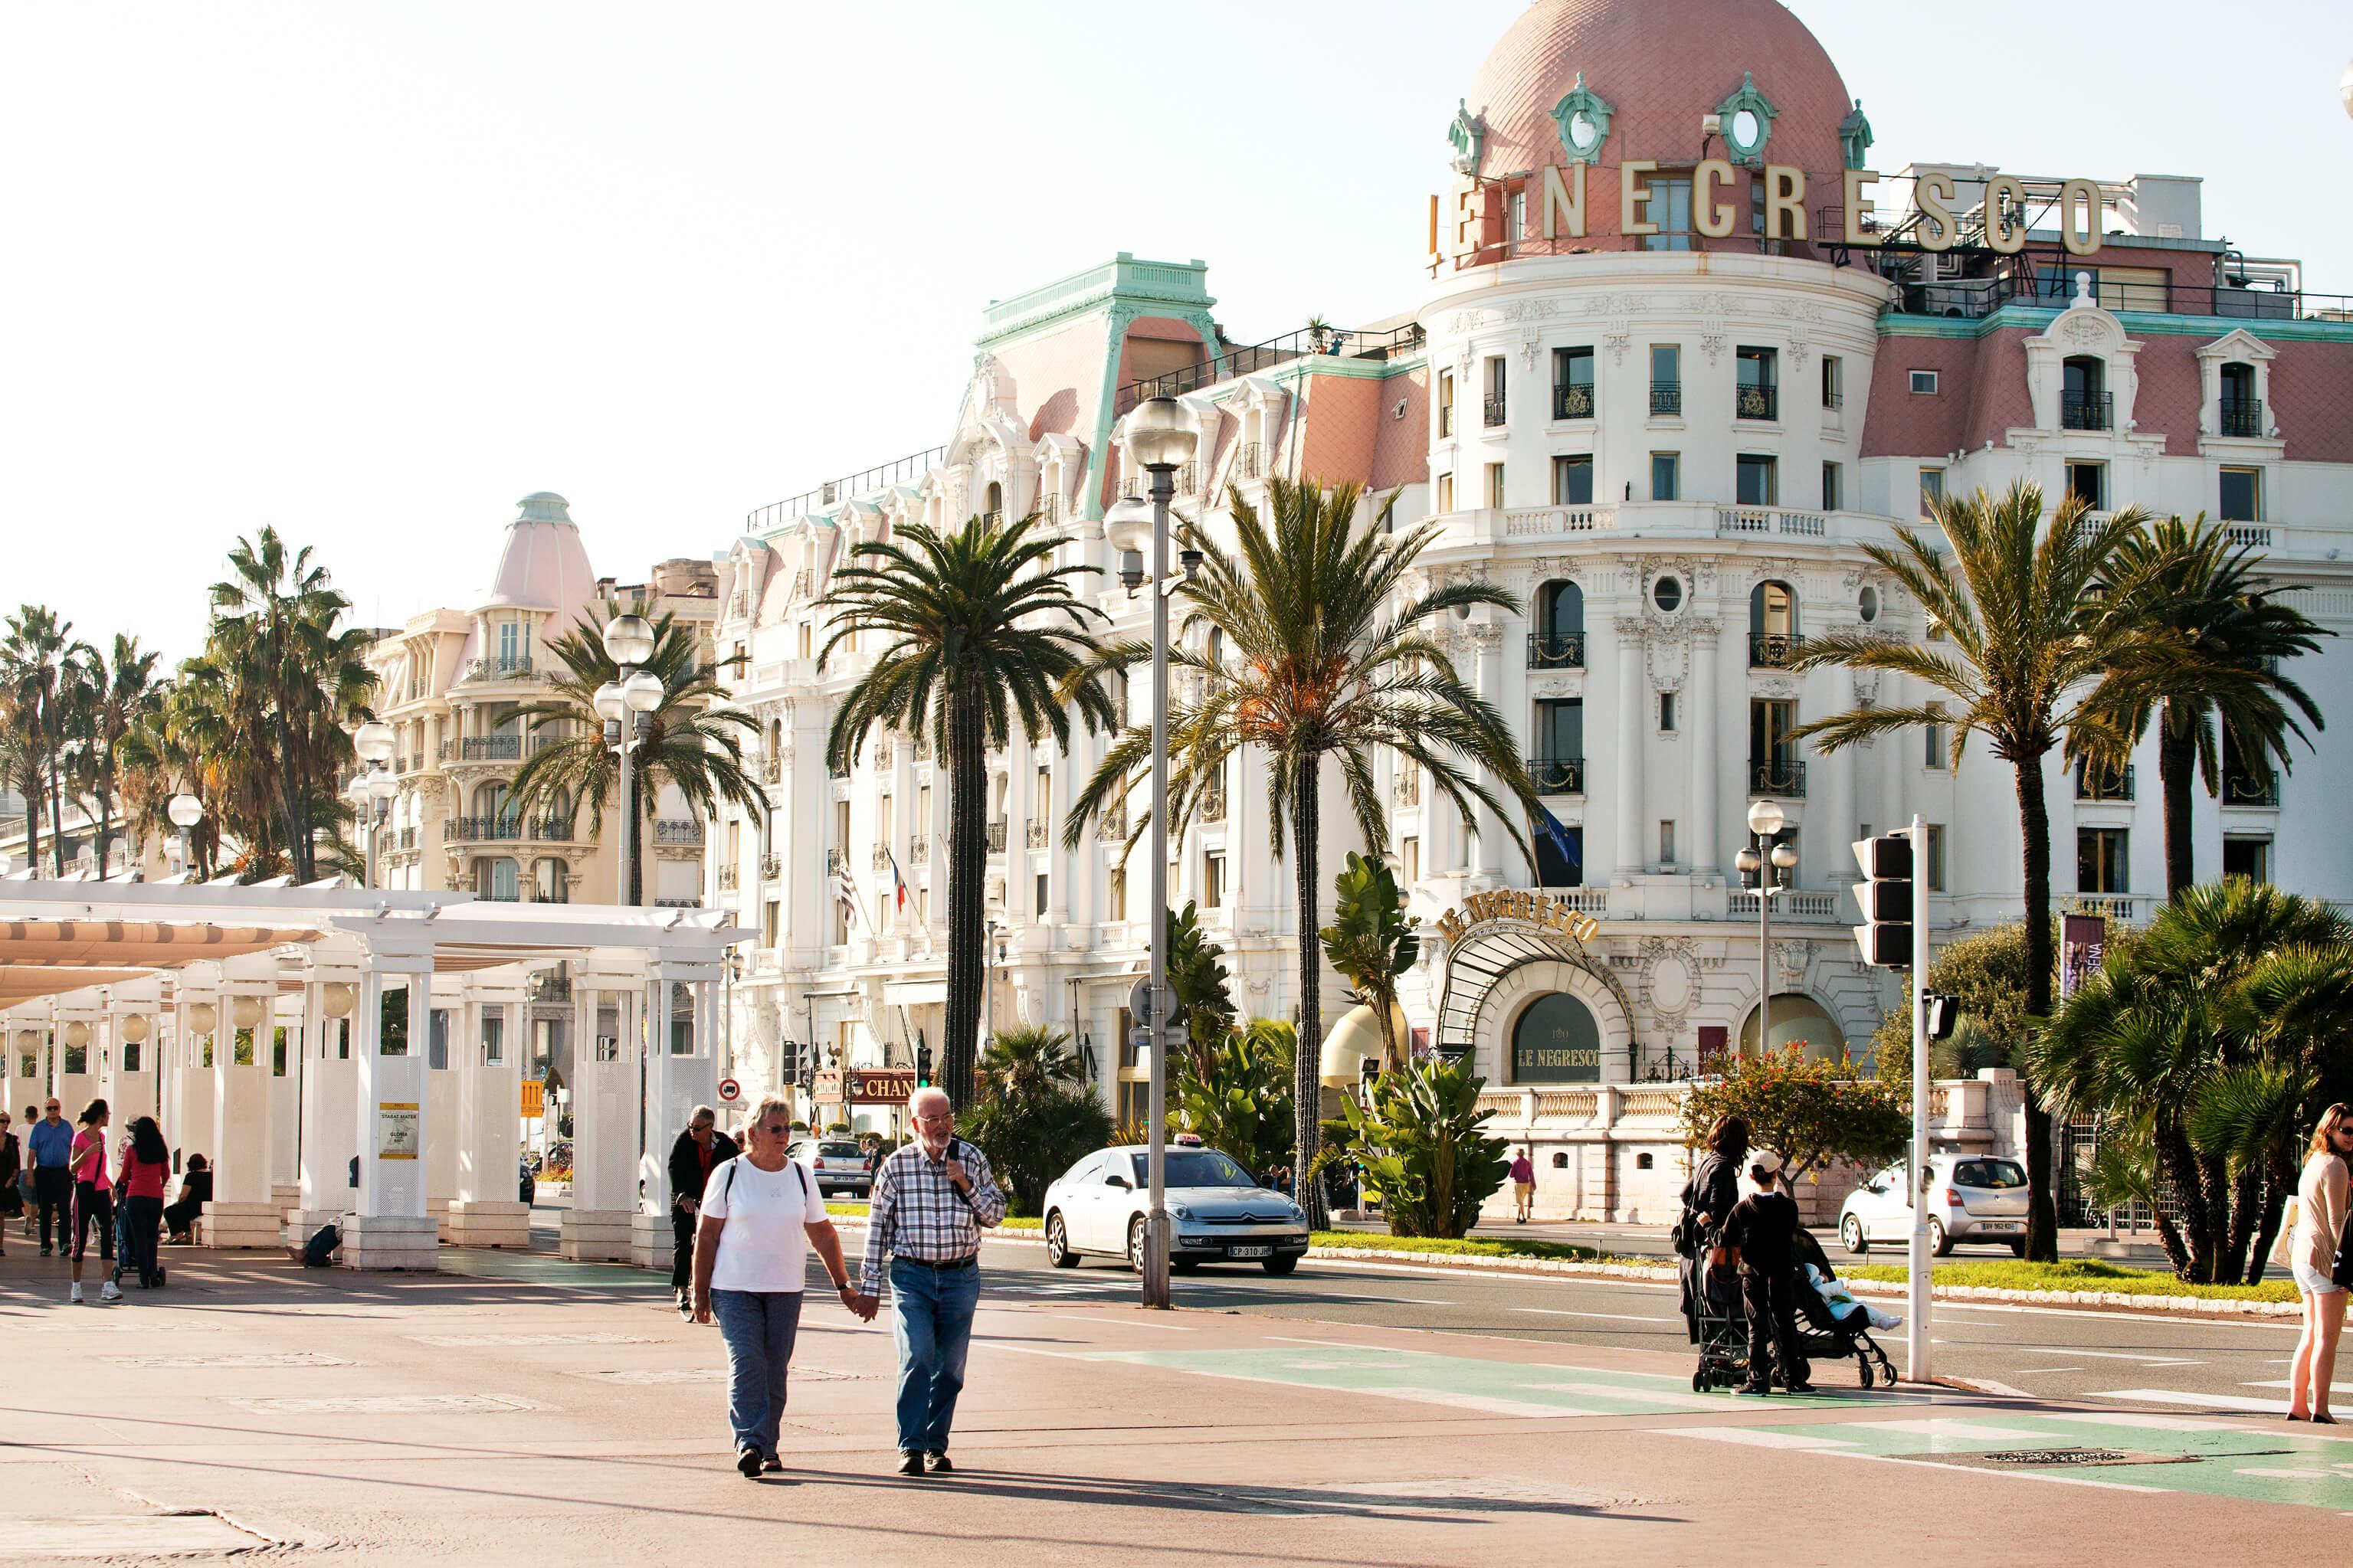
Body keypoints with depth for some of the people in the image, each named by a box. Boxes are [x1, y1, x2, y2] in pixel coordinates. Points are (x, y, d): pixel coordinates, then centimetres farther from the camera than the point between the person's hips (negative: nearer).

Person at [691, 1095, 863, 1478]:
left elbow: (822, 1234, 14)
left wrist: (843, 1286, 13)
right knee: (745, 1363, -14)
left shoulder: (802, 1176, 8)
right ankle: (749, 1443, -19)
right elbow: (707, 1234, 2)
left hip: (785, 1289, 3)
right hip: (735, 1288, -3)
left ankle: (768, 1446, 12)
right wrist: (701, 1292, 0)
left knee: (775, 1369, 3)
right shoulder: (729, 1174, 0)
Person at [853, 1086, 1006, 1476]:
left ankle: (937, 1445, 17)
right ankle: (911, 1447, -13)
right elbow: (878, 1227, 6)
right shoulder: (896, 1166, 1)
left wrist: (968, 1186, -11)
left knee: (950, 1368, 5)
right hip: (911, 1275, -2)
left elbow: (996, 1214, 8)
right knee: (916, 1359, -15)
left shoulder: (971, 1159, 4)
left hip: (961, 1277, 2)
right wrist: (871, 1287, 4)